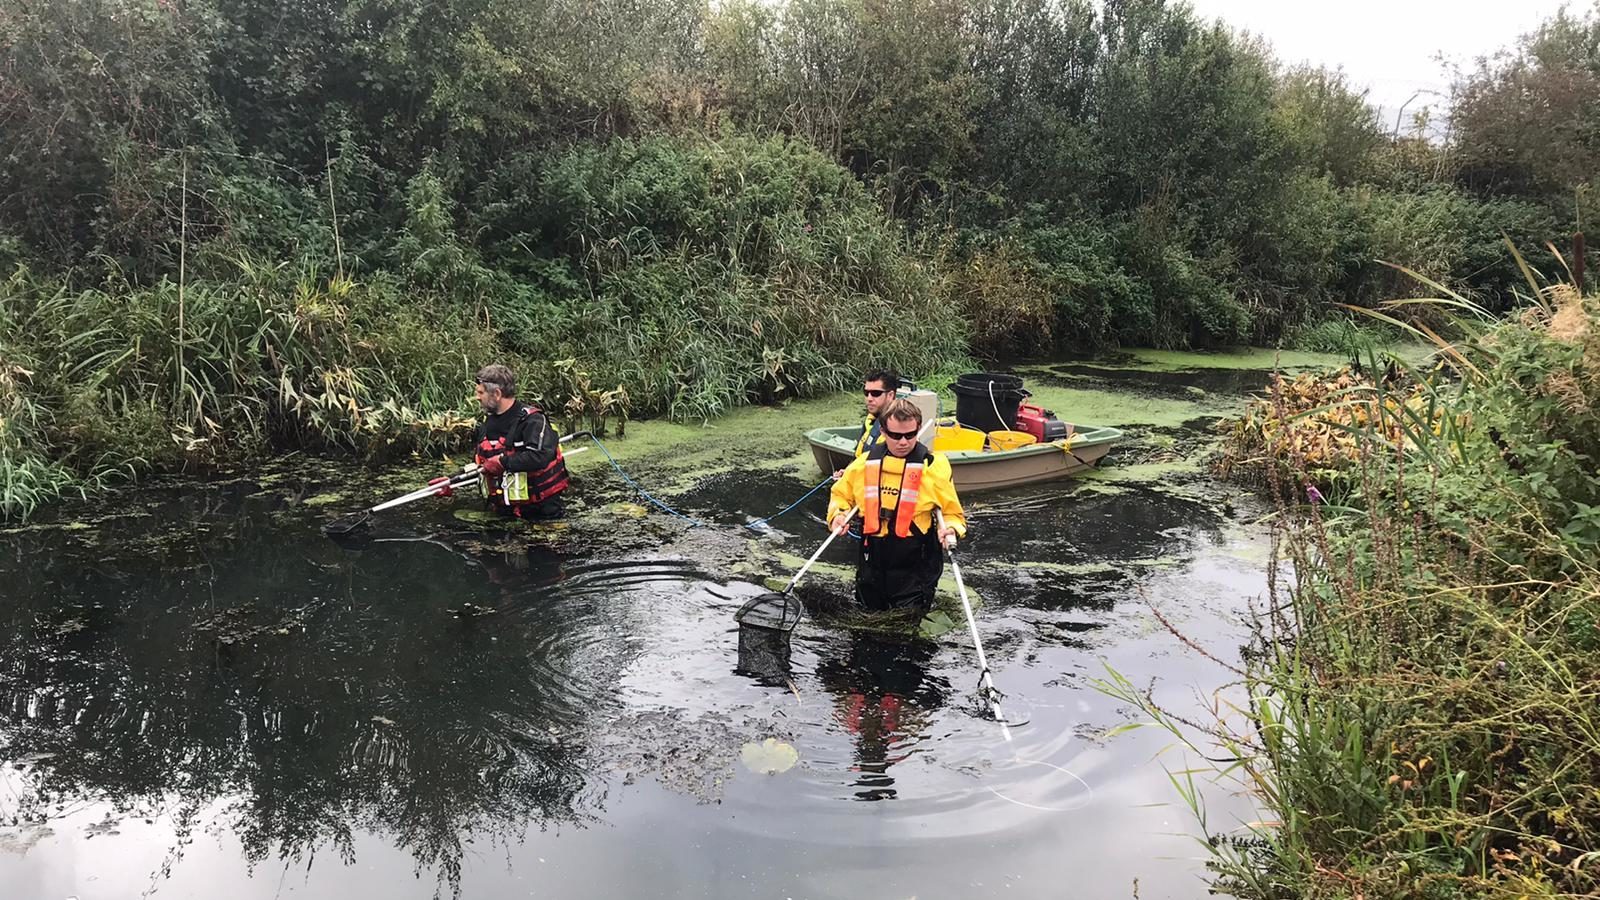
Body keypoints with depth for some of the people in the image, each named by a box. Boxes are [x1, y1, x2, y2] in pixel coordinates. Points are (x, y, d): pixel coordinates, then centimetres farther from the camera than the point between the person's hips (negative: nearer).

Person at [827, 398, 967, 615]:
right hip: (872, 559, 3)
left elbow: (953, 514, -1)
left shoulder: (933, 466, -8)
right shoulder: (865, 463, -1)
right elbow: (840, 494, 16)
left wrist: (950, 529, -22)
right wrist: (838, 515, -4)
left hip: (914, 563, -3)